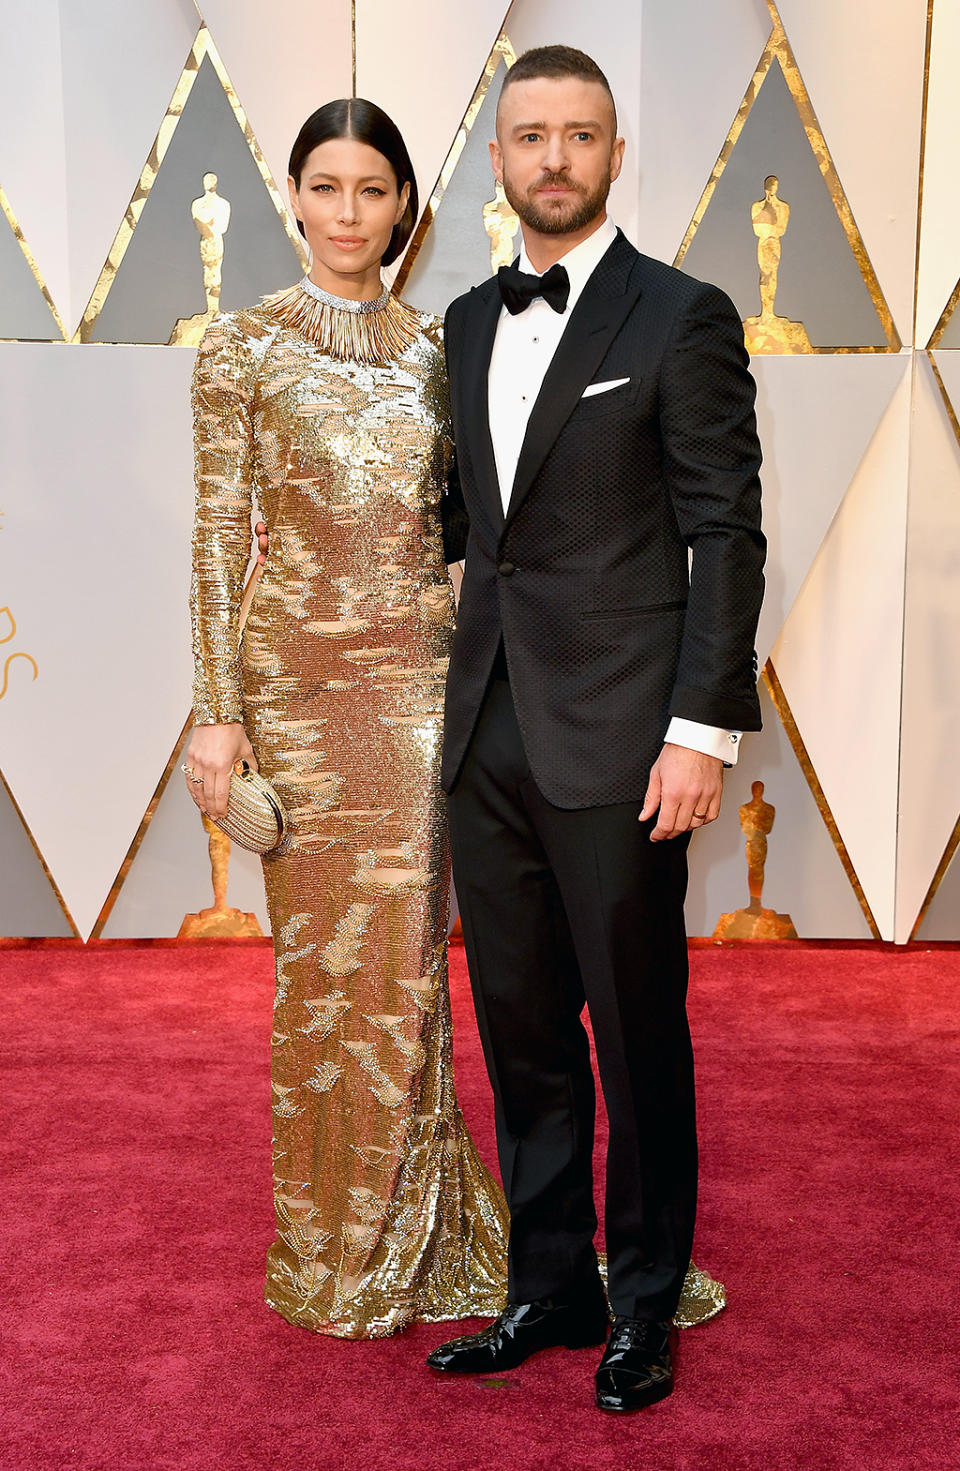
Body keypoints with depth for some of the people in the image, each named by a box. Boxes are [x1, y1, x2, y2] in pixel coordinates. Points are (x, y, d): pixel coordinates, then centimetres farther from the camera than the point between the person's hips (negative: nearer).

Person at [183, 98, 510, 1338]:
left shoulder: (432, 349, 11)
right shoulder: (243, 344, 1)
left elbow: (455, 524, 12)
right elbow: (218, 534, -3)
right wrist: (216, 711, -9)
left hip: (421, 675, 3)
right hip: (299, 672, -2)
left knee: (403, 955, 5)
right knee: (323, 955, 4)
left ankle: (410, 1242, 23)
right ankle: (333, 1249, 23)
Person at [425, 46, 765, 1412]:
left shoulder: (683, 318, -4)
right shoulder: (469, 321, 14)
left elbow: (726, 536, -8)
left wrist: (703, 729, -14)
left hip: (615, 739, -6)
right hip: (489, 732, 6)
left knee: (639, 1037, 6)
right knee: (522, 1032, 13)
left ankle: (645, 1305, 25)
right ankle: (549, 1287, 30)